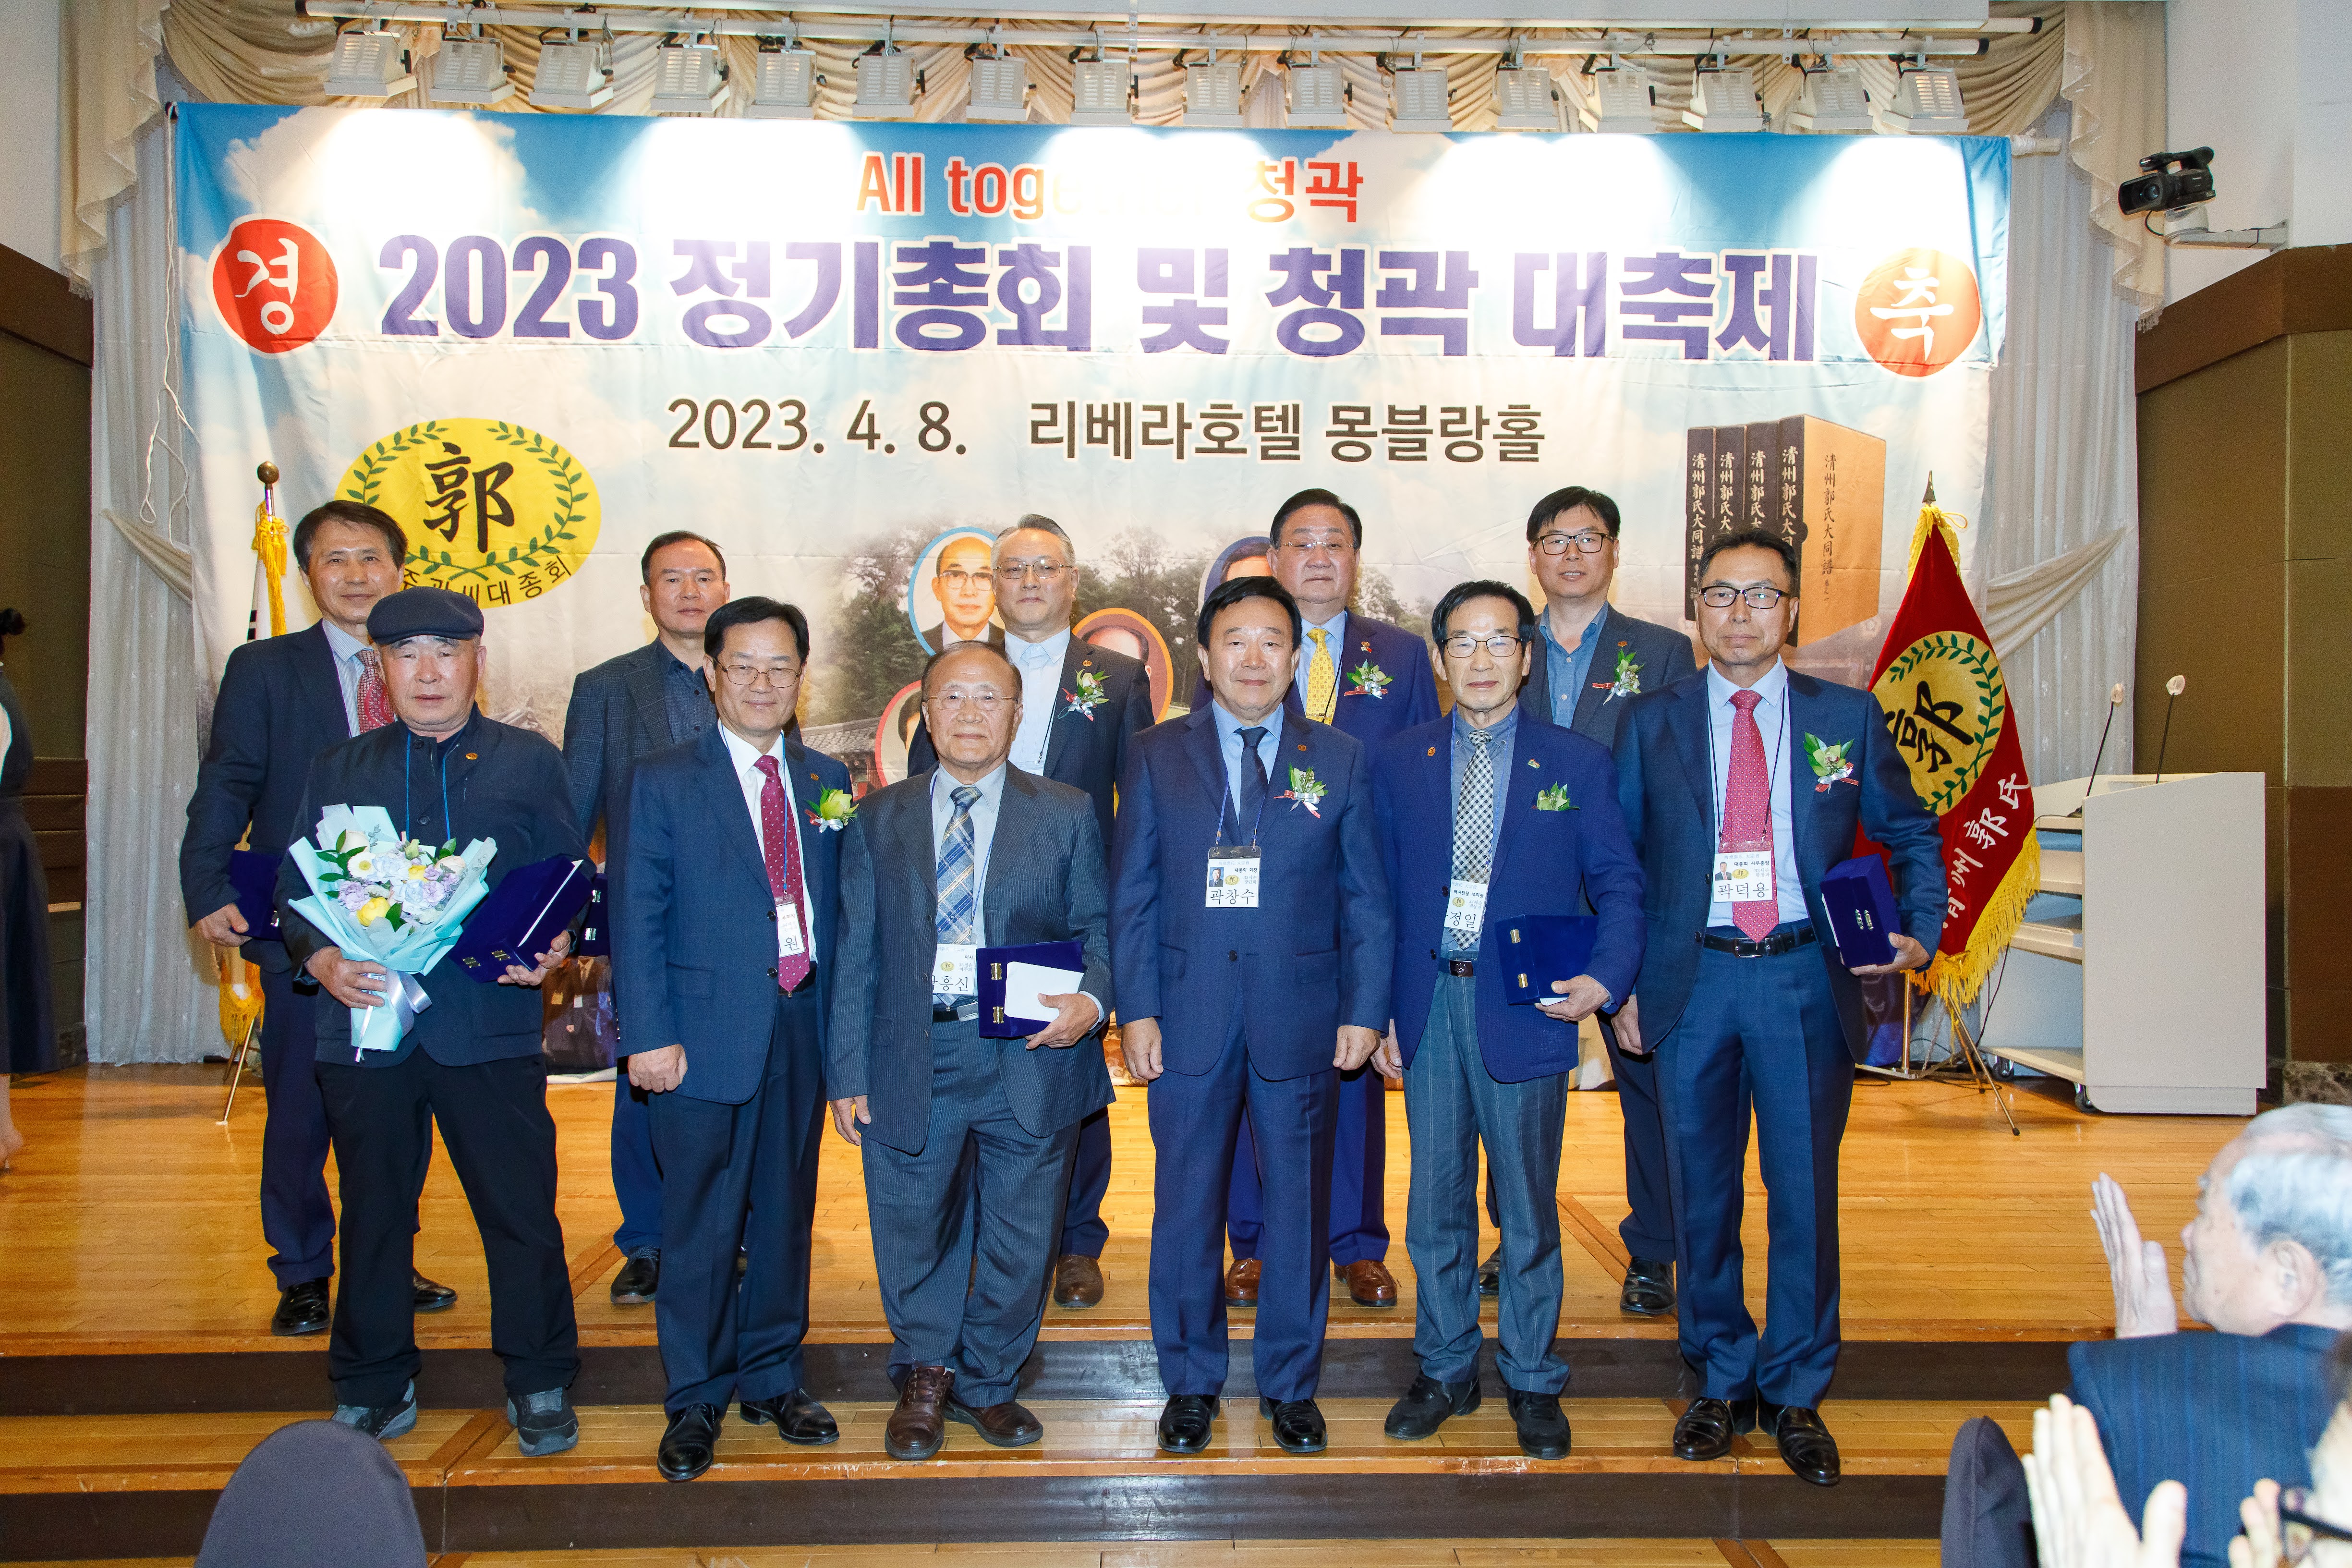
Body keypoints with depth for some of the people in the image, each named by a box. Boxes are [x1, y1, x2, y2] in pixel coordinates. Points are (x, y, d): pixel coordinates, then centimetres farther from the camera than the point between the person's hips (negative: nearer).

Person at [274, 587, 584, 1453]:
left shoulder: (529, 762, 8)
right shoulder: (339, 770, 13)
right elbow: (295, 891, 11)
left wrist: (556, 945, -12)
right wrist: (322, 960, -8)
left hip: (491, 1025, -2)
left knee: (521, 1210, 3)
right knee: (374, 1214, 12)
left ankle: (539, 1382, 21)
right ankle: (374, 1389, 29)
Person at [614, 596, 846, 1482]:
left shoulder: (827, 782, 10)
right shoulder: (661, 781, -1)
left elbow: (836, 906, 9)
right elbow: (637, 917, -5)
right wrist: (649, 1035, -12)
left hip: (803, 1026, 4)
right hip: (707, 1033, -3)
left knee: (786, 1215, 14)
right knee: (701, 1226, 5)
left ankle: (771, 1378, 31)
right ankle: (695, 1401, 22)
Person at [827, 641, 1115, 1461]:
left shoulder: (1067, 815, 6)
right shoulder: (878, 821, 9)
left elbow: (1097, 930, 5)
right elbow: (857, 955, 6)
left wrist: (1091, 999, -16)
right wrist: (848, 1073, 2)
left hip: (1030, 1061, 0)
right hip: (911, 1061, 1)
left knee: (1020, 1243, 10)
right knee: (914, 1238, 12)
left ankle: (989, 1383, 34)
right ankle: (925, 1380, 37)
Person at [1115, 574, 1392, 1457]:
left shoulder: (1339, 760, 6)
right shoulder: (1155, 756, 5)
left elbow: (1365, 898, 5)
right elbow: (1133, 896, 3)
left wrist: (1364, 1010, -2)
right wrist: (1137, 1010, -4)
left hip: (1301, 1018, 0)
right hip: (1188, 1017, 0)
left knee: (1300, 1206, 10)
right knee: (1187, 1206, 8)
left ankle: (1290, 1385, 27)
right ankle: (1191, 1384, 26)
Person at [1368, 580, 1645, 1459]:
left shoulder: (1578, 764, 2)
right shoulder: (1397, 763, 7)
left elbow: (1618, 883, 4)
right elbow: (1379, 891, 8)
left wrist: (1606, 976, -13)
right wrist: (1377, 1008, 3)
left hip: (1527, 1005, -2)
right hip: (1429, 1004, 2)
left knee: (1528, 1206, 8)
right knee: (1436, 1202, 11)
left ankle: (1532, 1382, 25)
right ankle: (1446, 1370, 28)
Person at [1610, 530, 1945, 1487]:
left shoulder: (1848, 716, 5)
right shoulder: (1650, 721, 5)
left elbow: (1912, 833, 14)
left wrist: (1920, 930, -2)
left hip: (1807, 980, 0)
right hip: (1692, 980, 0)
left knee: (1805, 1191, 5)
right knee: (1702, 1193, 9)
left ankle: (1795, 1395, 23)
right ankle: (1723, 1383, 27)